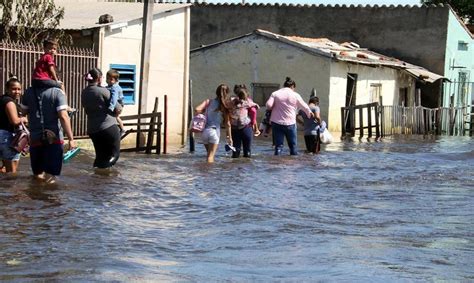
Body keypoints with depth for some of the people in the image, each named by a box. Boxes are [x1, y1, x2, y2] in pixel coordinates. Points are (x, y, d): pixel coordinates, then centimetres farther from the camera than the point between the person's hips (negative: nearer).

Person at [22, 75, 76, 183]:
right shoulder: (57, 92, -8)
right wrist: (71, 139, -13)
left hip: (35, 139, 4)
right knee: (50, 178, 1)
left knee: (38, 176, 15)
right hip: (54, 139, -4)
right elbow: (63, 117, -15)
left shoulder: (29, 92, 6)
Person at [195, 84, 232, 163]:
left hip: (204, 131, 3)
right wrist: (229, 137, 6)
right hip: (214, 131, -3)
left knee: (209, 154, 21)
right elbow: (227, 124, -1)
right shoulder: (224, 107, -1)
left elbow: (197, 109, -11)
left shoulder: (208, 102, 4)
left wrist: (203, 112, 10)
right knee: (211, 156, -2)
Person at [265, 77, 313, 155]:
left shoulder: (275, 94, 2)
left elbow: (268, 105, -8)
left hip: (276, 122, 1)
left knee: (278, 145, 3)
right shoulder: (295, 95, 0)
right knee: (293, 145, 11)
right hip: (290, 123, -1)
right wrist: (310, 113, 32)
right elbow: (304, 106, 12)